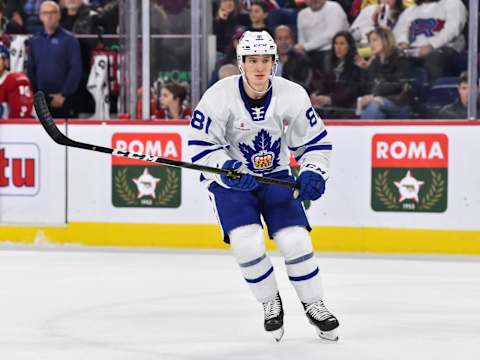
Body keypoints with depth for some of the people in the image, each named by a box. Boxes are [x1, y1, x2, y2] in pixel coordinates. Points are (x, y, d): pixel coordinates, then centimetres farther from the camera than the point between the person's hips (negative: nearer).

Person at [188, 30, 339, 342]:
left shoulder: (293, 96, -13)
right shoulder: (219, 97, -19)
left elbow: (316, 141, -2)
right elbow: (202, 146, -13)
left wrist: (313, 173, -18)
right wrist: (226, 168, -29)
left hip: (276, 175, 2)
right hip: (230, 180, -2)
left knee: (295, 240, -12)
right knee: (247, 243, -20)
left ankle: (314, 305, 12)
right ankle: (271, 303, 6)